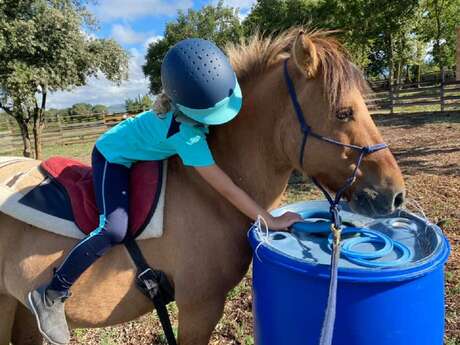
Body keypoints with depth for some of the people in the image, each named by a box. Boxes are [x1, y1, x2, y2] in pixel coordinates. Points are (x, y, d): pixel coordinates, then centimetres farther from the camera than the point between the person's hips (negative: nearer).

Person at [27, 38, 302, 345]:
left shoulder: (190, 98, -18)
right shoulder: (186, 134, -38)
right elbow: (226, 188, -37)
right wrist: (271, 221, -32)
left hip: (134, 149, 9)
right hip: (114, 158, -9)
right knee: (115, 230, -24)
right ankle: (52, 296, -3)